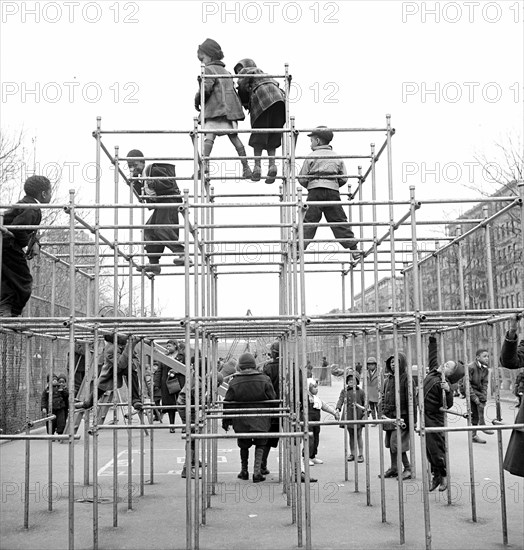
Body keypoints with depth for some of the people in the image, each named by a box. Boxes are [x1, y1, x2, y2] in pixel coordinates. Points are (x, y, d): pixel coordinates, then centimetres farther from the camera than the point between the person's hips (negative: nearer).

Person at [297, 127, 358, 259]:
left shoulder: (311, 157, 3)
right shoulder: (337, 157, 11)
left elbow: (302, 179, 3)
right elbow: (344, 179, 10)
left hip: (315, 192, -2)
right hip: (333, 192, 3)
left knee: (308, 222, -1)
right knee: (340, 222, 6)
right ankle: (353, 249, 5)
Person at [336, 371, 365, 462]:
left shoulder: (360, 392, 2)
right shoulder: (344, 391, 4)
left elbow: (364, 402, 8)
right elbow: (340, 400, -8)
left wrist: (365, 411, -8)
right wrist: (338, 408, -25)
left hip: (358, 416, -2)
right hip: (348, 416, 2)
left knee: (358, 436, 4)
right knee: (351, 436, 11)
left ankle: (361, 454, 12)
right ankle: (353, 454, 20)